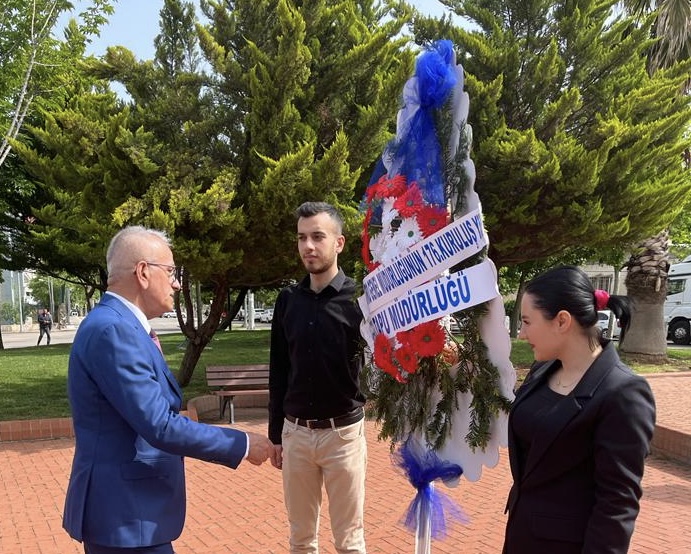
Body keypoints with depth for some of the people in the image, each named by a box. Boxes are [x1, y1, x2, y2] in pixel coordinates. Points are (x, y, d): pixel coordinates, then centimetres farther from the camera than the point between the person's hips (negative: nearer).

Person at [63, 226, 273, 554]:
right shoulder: (113, 329, -22)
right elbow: (160, 426, -25)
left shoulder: (116, 324, 10)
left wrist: (153, 358, 2)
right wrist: (242, 444, -16)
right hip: (125, 514, -10)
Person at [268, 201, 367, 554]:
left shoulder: (359, 299, -9)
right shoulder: (288, 300, 4)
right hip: (295, 433, 4)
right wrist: (275, 433, 11)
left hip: (343, 433, -4)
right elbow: (278, 373, 10)